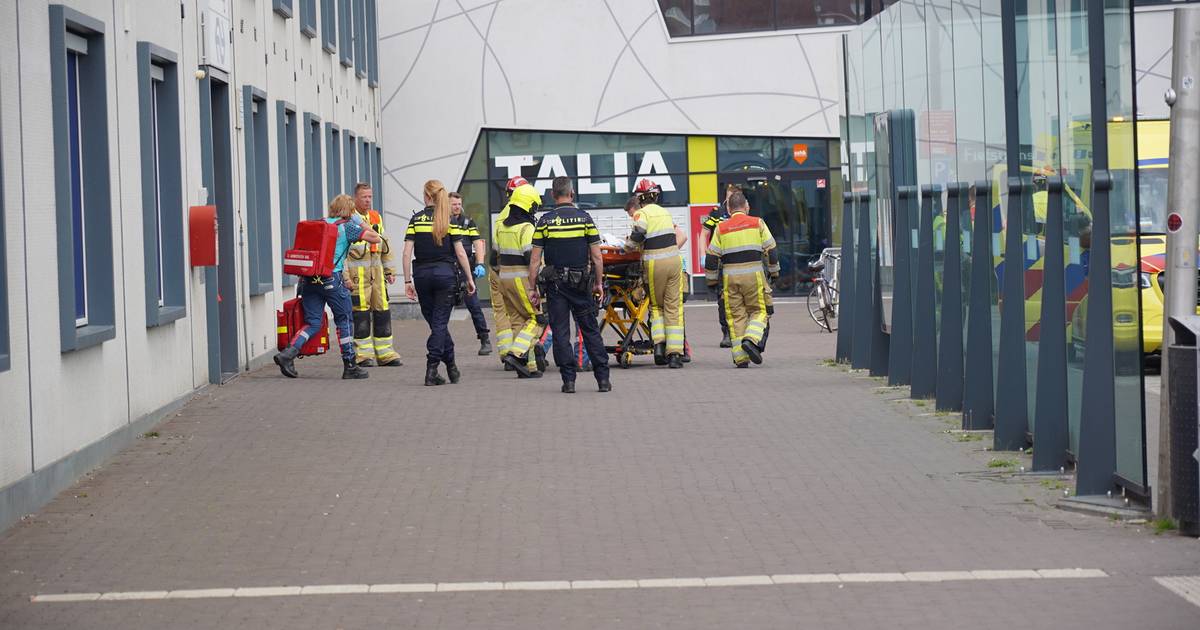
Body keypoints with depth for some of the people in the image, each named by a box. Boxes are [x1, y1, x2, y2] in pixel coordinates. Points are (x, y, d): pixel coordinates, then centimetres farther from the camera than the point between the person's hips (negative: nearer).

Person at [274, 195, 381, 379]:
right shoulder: (346, 226, 0)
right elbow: (375, 238, -1)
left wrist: (302, 278, 22)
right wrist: (362, 223, 13)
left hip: (309, 279, 5)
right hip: (331, 279, -5)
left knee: (313, 323, 9)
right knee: (343, 321, 8)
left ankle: (288, 353, -12)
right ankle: (350, 366, 12)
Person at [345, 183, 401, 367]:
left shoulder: (376, 217, 15)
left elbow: (385, 245, 21)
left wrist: (390, 271, 16)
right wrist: (345, 276, -15)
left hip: (376, 271, 7)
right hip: (357, 273, -6)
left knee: (383, 310, 6)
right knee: (361, 313, -5)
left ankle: (385, 353, 12)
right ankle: (364, 355, 0)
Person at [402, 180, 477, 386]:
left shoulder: (416, 219, 1)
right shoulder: (450, 220, -2)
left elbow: (407, 253, -3)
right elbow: (460, 253, -4)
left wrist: (408, 281, 2)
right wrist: (469, 278, 4)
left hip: (422, 274, 2)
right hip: (445, 274, -2)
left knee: (436, 322, 13)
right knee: (440, 323, 1)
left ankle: (451, 367, 16)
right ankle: (431, 370, -5)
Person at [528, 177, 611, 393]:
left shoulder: (545, 221, -2)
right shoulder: (585, 218, -2)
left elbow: (535, 260, -3)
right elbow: (597, 257, -1)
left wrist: (533, 288, 4)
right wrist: (599, 283, 10)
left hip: (555, 285, -1)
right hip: (581, 284, 1)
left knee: (560, 333, 4)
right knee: (591, 331, 7)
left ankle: (568, 380, 0)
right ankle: (603, 378, 6)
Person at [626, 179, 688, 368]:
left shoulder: (642, 214, -2)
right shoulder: (665, 212, 17)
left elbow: (637, 235, -18)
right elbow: (682, 236, 17)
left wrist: (628, 246, -1)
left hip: (654, 264, -4)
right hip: (674, 260, 4)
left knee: (656, 306, 15)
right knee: (674, 308, 5)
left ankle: (659, 343, -3)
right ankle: (675, 353, 0)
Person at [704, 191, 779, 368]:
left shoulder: (721, 228, 6)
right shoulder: (757, 223, 4)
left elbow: (711, 257, 6)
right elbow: (771, 249, 6)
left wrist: (711, 279, 16)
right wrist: (774, 271, 19)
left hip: (730, 277, 1)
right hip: (754, 274, -1)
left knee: (736, 315, 7)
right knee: (759, 311, 9)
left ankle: (741, 357, 2)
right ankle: (751, 340, -18)